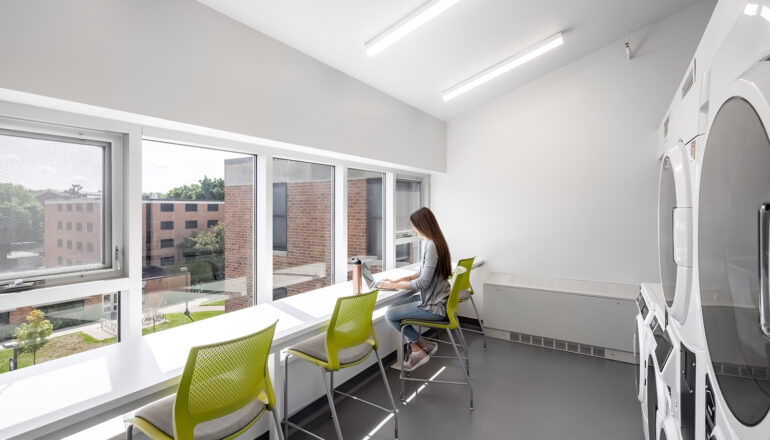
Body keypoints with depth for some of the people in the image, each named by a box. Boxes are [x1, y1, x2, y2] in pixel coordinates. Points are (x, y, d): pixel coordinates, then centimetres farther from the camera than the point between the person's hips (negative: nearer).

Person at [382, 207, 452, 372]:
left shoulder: (432, 245, -23)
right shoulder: (435, 242, 7)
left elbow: (423, 283, -24)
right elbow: (423, 273, 15)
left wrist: (394, 286, -13)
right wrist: (398, 280, 9)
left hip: (434, 307, -9)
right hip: (434, 299, 10)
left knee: (390, 315, -6)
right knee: (394, 307, 9)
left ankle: (423, 346, 12)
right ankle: (417, 350, 13)